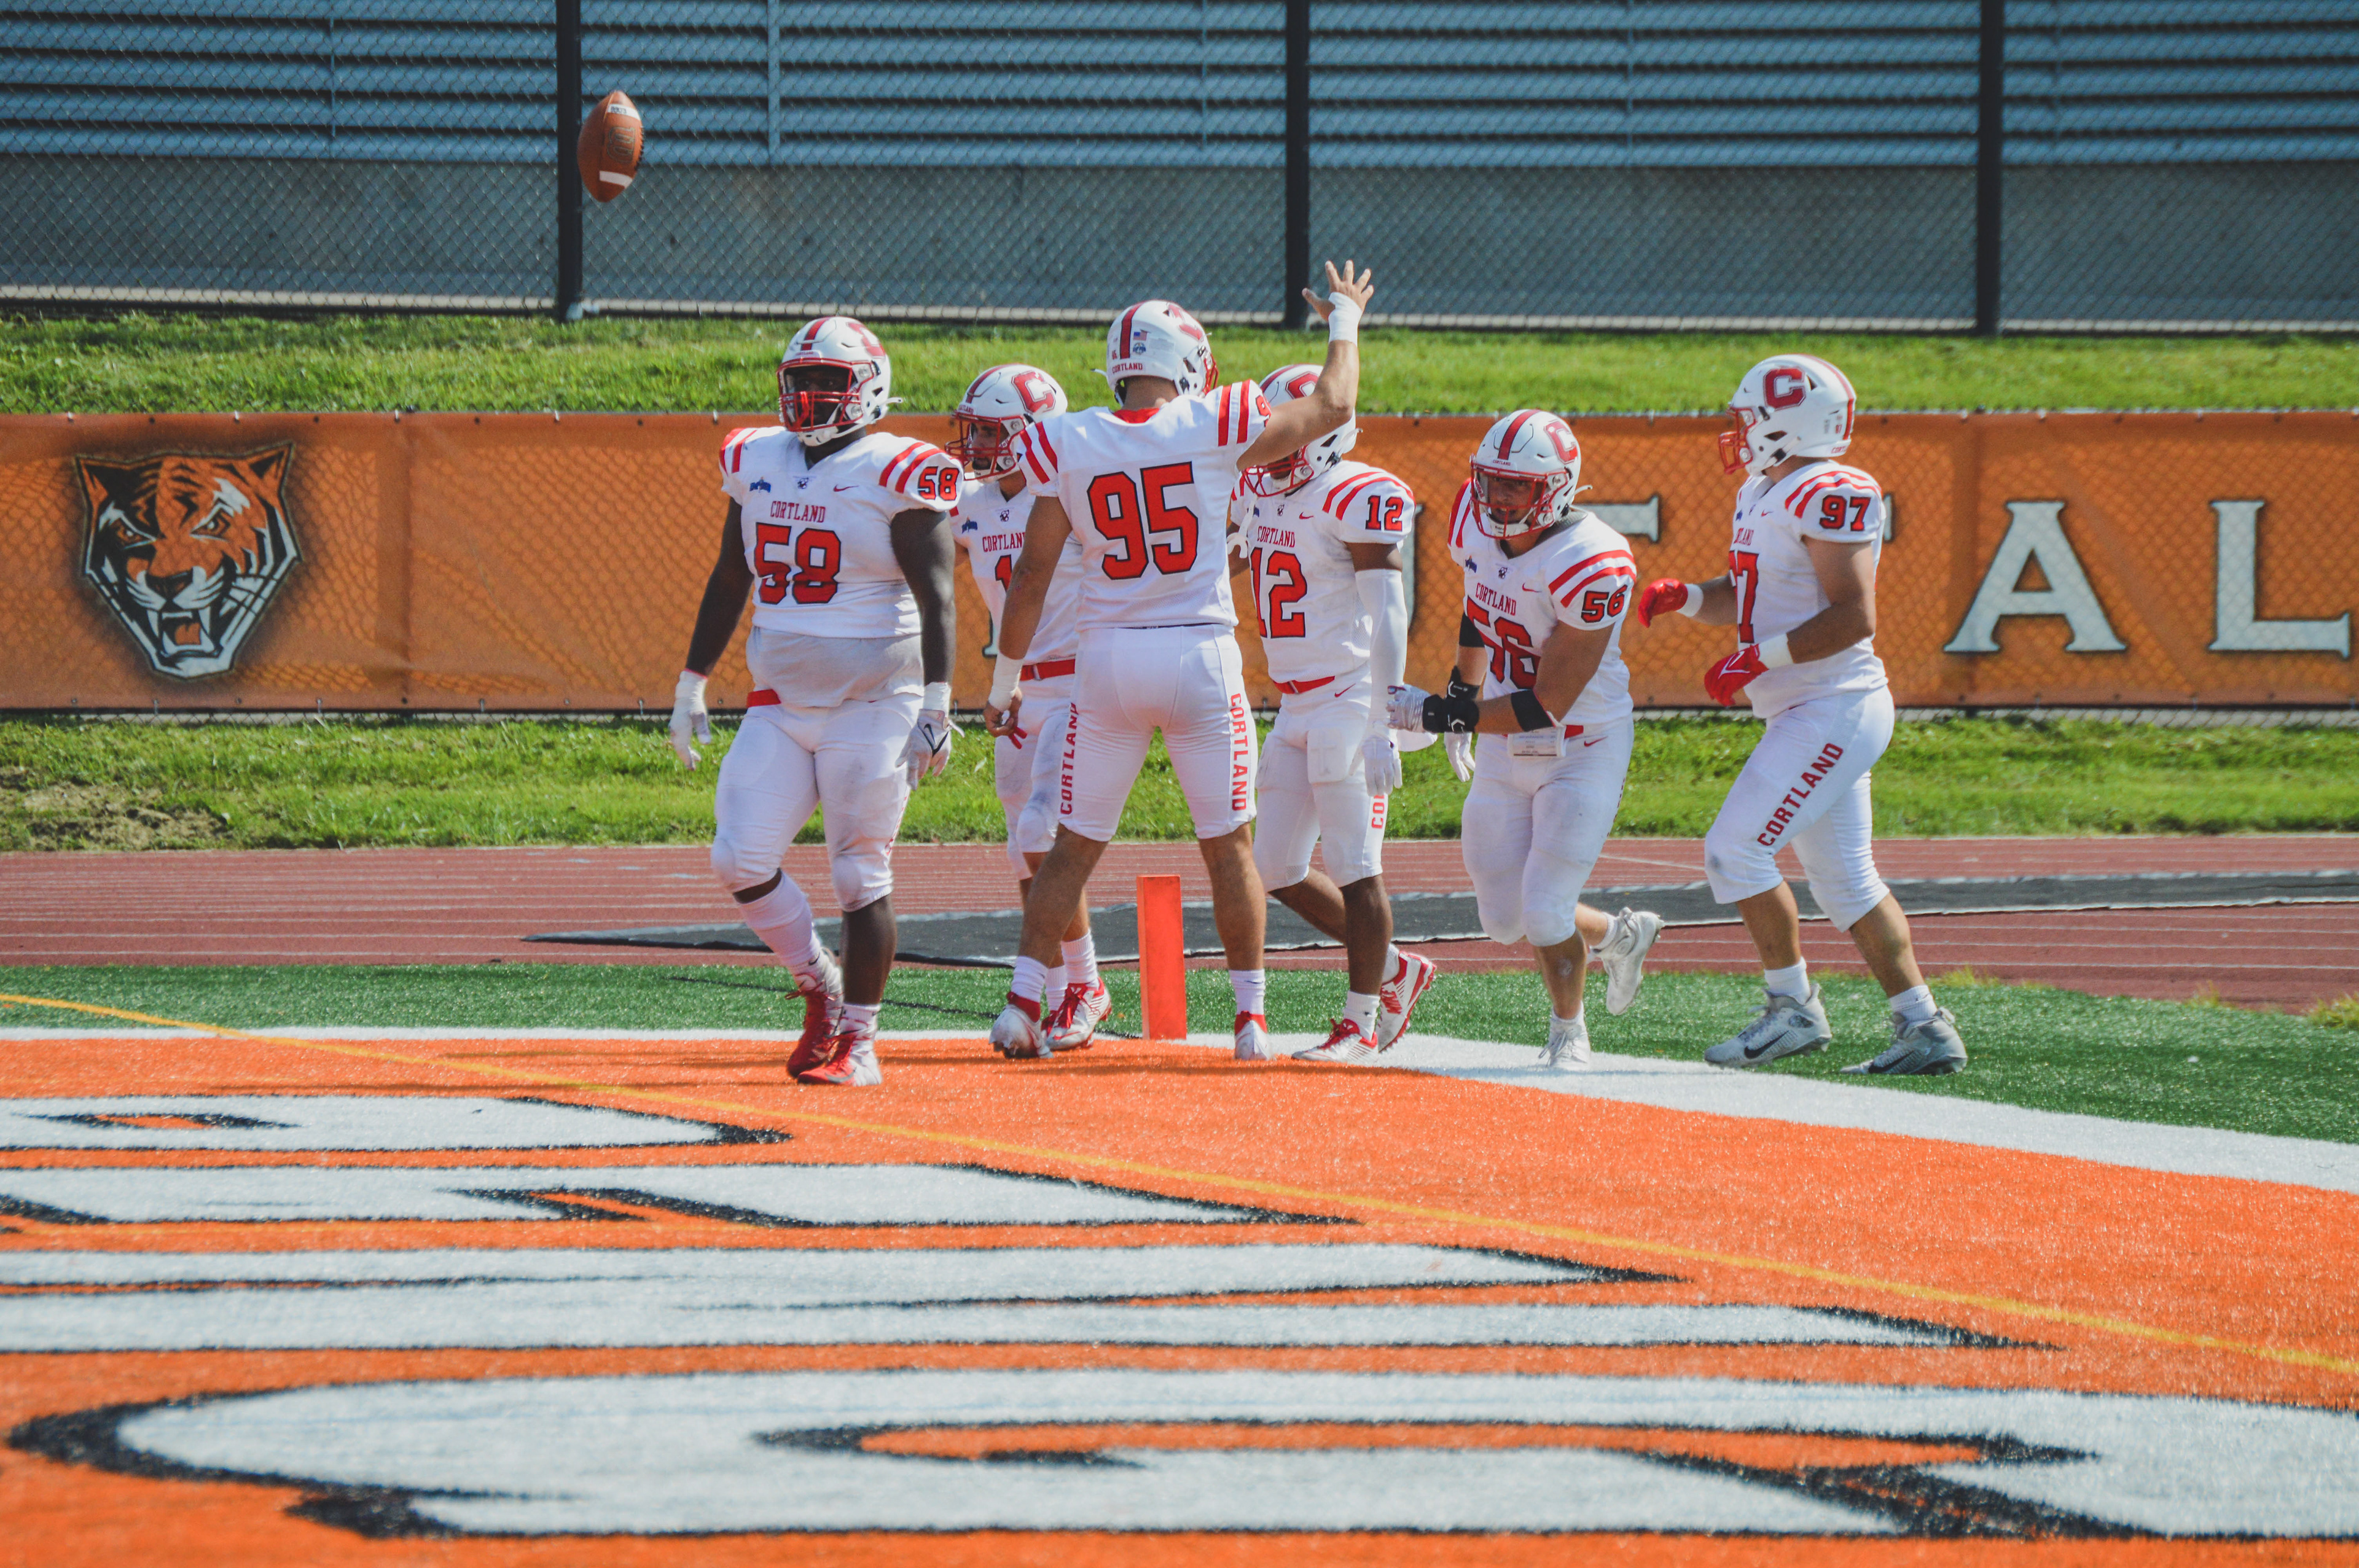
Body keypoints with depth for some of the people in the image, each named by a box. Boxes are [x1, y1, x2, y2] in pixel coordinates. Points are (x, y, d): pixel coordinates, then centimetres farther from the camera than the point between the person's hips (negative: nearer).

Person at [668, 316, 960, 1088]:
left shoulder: (896, 478, -8)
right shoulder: (758, 465, 10)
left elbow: (935, 599, -11)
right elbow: (727, 584, 19)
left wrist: (936, 705, -18)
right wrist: (692, 685, 19)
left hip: (871, 706, -6)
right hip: (780, 705, 6)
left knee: (861, 876, -3)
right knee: (740, 859, -5)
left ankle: (859, 1040, 7)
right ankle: (819, 988, 16)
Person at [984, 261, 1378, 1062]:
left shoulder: (1067, 447, -2)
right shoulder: (1217, 430, -5)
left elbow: (1033, 576, 2)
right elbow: (1332, 407, 10)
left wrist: (1005, 680, 12)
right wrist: (1345, 320, 28)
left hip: (1109, 658, 1)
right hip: (1202, 657, -1)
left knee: (1073, 848, 11)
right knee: (1229, 848, 10)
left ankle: (1022, 1003, 4)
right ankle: (1251, 1020, 11)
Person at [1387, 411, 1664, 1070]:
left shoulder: (1592, 568, -29)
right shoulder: (1476, 524, -8)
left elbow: (1545, 708, -27)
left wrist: (1439, 715, -27)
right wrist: (1464, 691, 18)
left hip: (1583, 750, -7)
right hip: (1504, 750, 7)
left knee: (1546, 910, -10)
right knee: (1505, 919, 9)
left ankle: (1568, 1031, 15)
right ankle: (1619, 936, 37)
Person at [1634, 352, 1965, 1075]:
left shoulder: (1829, 499, -16)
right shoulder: (1763, 495, 14)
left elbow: (1854, 617, -21)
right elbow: (1742, 600, 25)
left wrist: (1761, 658, -23)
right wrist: (1685, 596, 6)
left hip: (1833, 711, -10)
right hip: (1810, 716, 10)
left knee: (1736, 851, -11)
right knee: (1845, 881, 11)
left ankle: (1793, 1009, -1)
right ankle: (1924, 1031, 12)